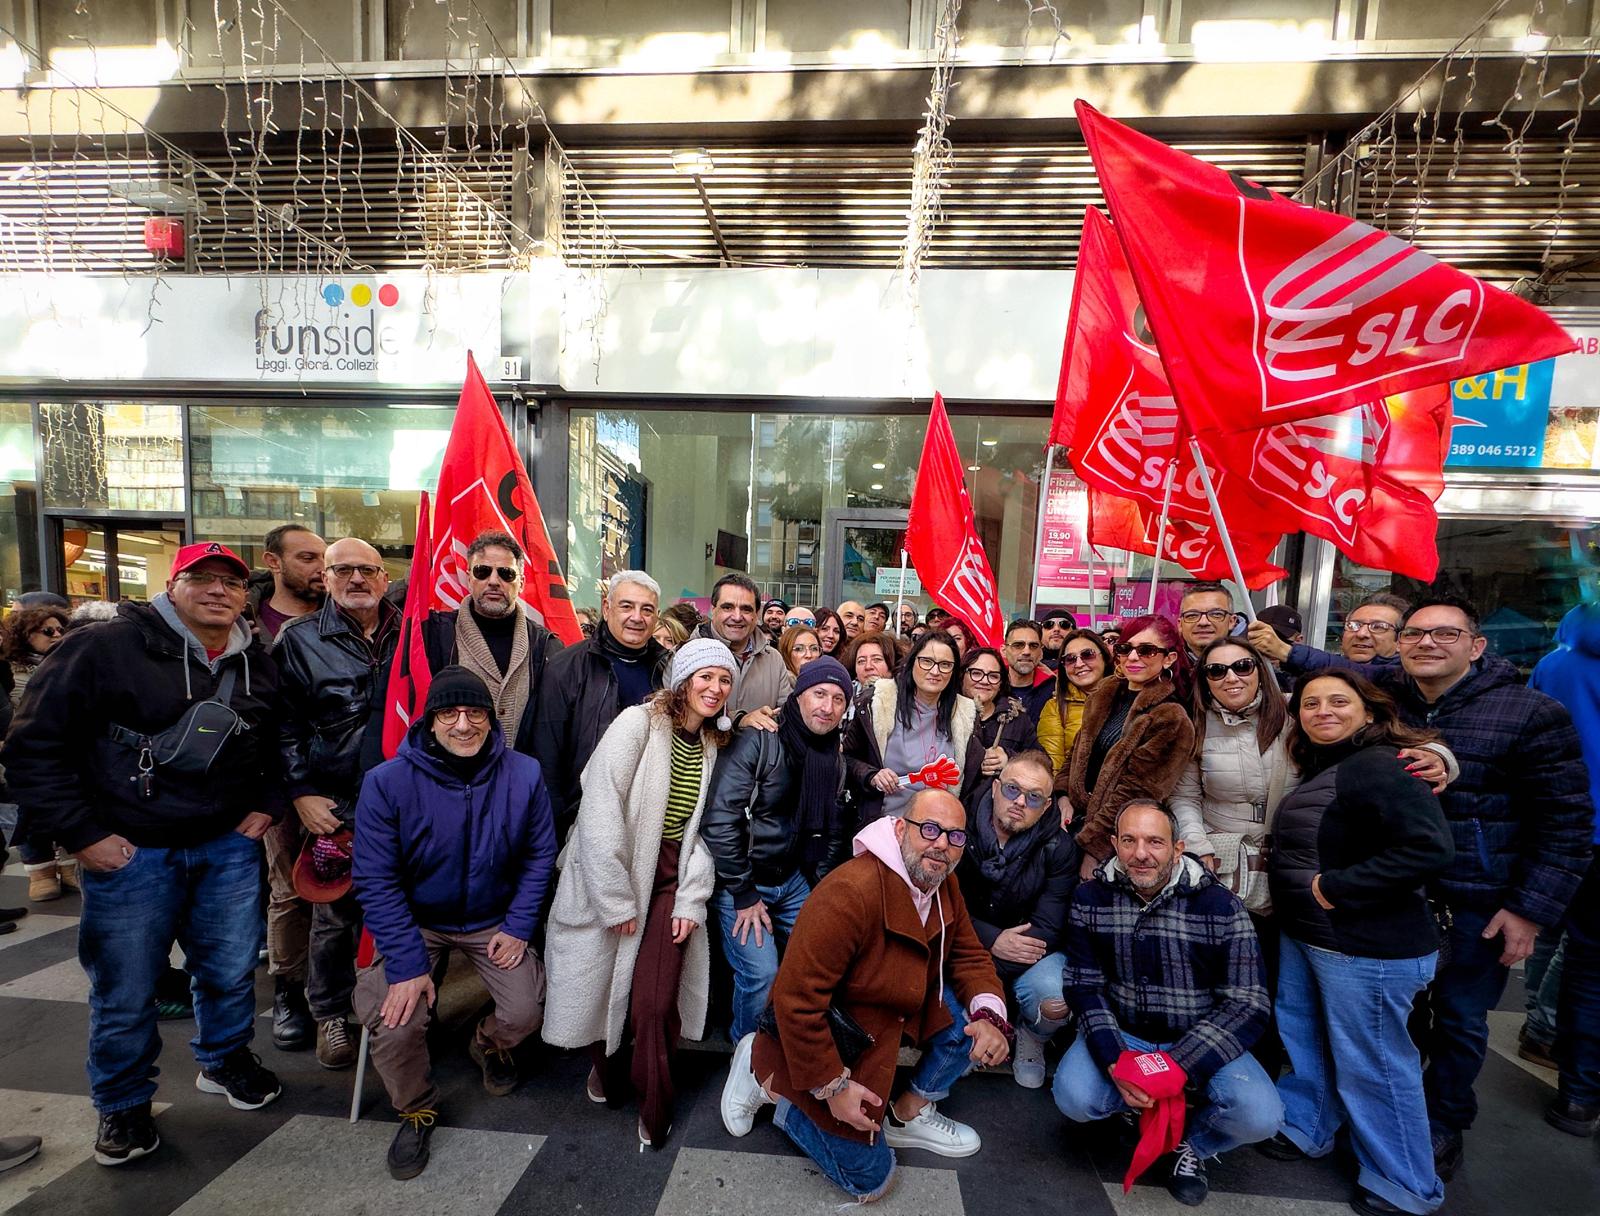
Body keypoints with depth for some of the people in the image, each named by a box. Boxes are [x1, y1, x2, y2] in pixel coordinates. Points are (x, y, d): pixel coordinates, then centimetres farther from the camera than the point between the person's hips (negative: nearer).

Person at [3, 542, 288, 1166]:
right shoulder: (105, 647, -11)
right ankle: (122, 1104, 35)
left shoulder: (258, 663, 4)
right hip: (129, 853, -3)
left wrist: (267, 805, 6)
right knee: (124, 991, 10)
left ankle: (224, 1059, 41)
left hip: (229, 846, 4)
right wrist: (83, 835, -11)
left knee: (231, 969, 15)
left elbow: (277, 745, 17)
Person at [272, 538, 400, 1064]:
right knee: (334, 912, 9)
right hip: (333, 805, -1)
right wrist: (301, 794, -7)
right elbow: (283, 725, 1)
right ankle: (329, 1015, 30)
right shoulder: (299, 640, 2)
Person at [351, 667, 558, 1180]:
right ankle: (416, 1108, 18)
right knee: (396, 1021, -18)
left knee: (525, 1012, -11)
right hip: (414, 922, 0)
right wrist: (408, 963, -20)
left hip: (494, 922, 1)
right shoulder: (387, 782, -20)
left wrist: (519, 926, -8)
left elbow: (539, 855, -4)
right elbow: (376, 881, -16)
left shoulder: (523, 775, -17)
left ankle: (489, 1044, 30)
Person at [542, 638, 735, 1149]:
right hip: (610, 879, -3)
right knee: (603, 985, 12)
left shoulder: (714, 745, 4)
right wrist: (617, 900, -16)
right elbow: (601, 812, -20)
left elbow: (706, 829, 4)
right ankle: (607, 1068, 45)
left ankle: (654, 1107, 25)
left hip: (670, 881, 3)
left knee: (654, 1002, -2)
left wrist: (692, 900, -3)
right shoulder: (638, 723, -16)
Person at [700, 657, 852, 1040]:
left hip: (795, 881, 6)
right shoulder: (759, 740, -19)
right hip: (742, 881, -6)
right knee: (761, 973, -12)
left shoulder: (835, 759, 2)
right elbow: (720, 820, -21)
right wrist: (745, 895, -16)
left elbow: (833, 832, 12)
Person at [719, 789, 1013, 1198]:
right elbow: (796, 997, -31)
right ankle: (764, 1064, 11)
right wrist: (832, 1086, -21)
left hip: (898, 1010, 8)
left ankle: (910, 1114, 15)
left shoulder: (945, 887, -5)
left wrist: (989, 1015, -17)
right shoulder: (851, 891, -34)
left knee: (975, 1016, -7)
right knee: (870, 1177, -1)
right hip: (834, 1033, -7)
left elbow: (970, 955, 4)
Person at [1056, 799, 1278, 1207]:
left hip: (1199, 1042, 0)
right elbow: (1084, 986, -5)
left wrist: (1179, 1065, -23)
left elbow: (1248, 1004, -13)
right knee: (1074, 1097, -24)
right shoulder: (1090, 898, -9)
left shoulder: (1219, 906, -14)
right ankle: (1139, 1105, 12)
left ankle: (1192, 1142, 8)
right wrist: (1115, 1060, -21)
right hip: (1120, 1034, 1)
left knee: (1260, 1116, -27)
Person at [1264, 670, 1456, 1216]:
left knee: (1370, 1063, 7)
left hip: (1366, 946, -9)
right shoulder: (1317, 768, 9)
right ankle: (1304, 1127, 41)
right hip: (1303, 935, 9)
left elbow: (1429, 847, -29)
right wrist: (1293, 896, 9)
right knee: (1301, 1036, 21)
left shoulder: (1379, 767, -20)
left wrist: (1337, 887, -24)